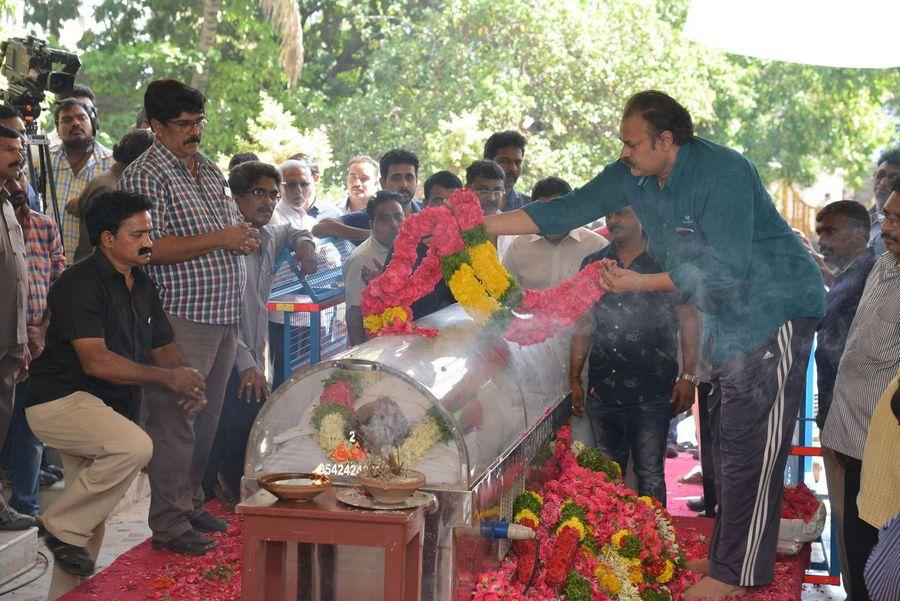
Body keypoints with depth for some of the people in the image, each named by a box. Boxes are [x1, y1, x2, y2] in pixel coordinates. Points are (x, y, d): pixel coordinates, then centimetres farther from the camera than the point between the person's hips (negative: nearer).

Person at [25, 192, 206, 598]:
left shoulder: (142, 285, 11)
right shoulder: (80, 283, -17)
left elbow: (163, 346, 14)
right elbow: (95, 361, -26)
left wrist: (187, 384, -8)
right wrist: (165, 377, -26)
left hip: (107, 407, 9)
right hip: (60, 401, -9)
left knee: (93, 517, 13)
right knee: (135, 446, -32)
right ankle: (62, 526, -14)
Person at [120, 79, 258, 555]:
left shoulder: (209, 170, 17)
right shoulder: (145, 176, -9)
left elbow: (231, 224, 29)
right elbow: (153, 249, -18)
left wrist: (245, 239, 5)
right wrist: (220, 239, -17)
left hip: (223, 316, 8)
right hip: (181, 316, -8)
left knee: (206, 419, 15)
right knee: (175, 421, -4)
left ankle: (191, 504, 27)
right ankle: (169, 524, 3)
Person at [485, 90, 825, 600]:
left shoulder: (723, 173, -24)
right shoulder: (634, 176, 0)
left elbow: (725, 270, -27)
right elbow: (567, 211, 4)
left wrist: (641, 282, -26)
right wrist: (483, 227, -2)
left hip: (777, 306, -9)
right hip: (732, 318, 9)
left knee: (751, 447, -8)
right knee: (726, 441, 13)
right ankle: (726, 557, 24)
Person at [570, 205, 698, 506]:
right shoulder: (593, 264, 11)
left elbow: (690, 320, -1)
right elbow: (584, 326, 13)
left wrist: (689, 376, -7)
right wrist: (575, 379, 9)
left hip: (652, 393, -4)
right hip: (602, 390, 4)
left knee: (650, 475, 0)